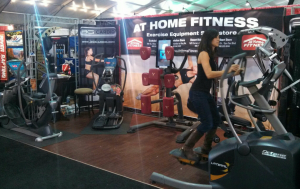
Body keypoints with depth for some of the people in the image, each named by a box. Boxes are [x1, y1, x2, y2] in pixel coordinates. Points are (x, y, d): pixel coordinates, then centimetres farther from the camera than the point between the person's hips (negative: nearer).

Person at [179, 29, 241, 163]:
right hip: (197, 93, -9)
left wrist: (231, 72, 3)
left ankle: (206, 148, 25)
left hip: (205, 93, 9)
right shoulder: (204, 53, -12)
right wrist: (228, 70, -20)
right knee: (207, 123, -10)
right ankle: (187, 148, 3)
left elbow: (215, 76, 12)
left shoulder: (211, 54, 16)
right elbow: (209, 74, -24)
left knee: (216, 120, 11)